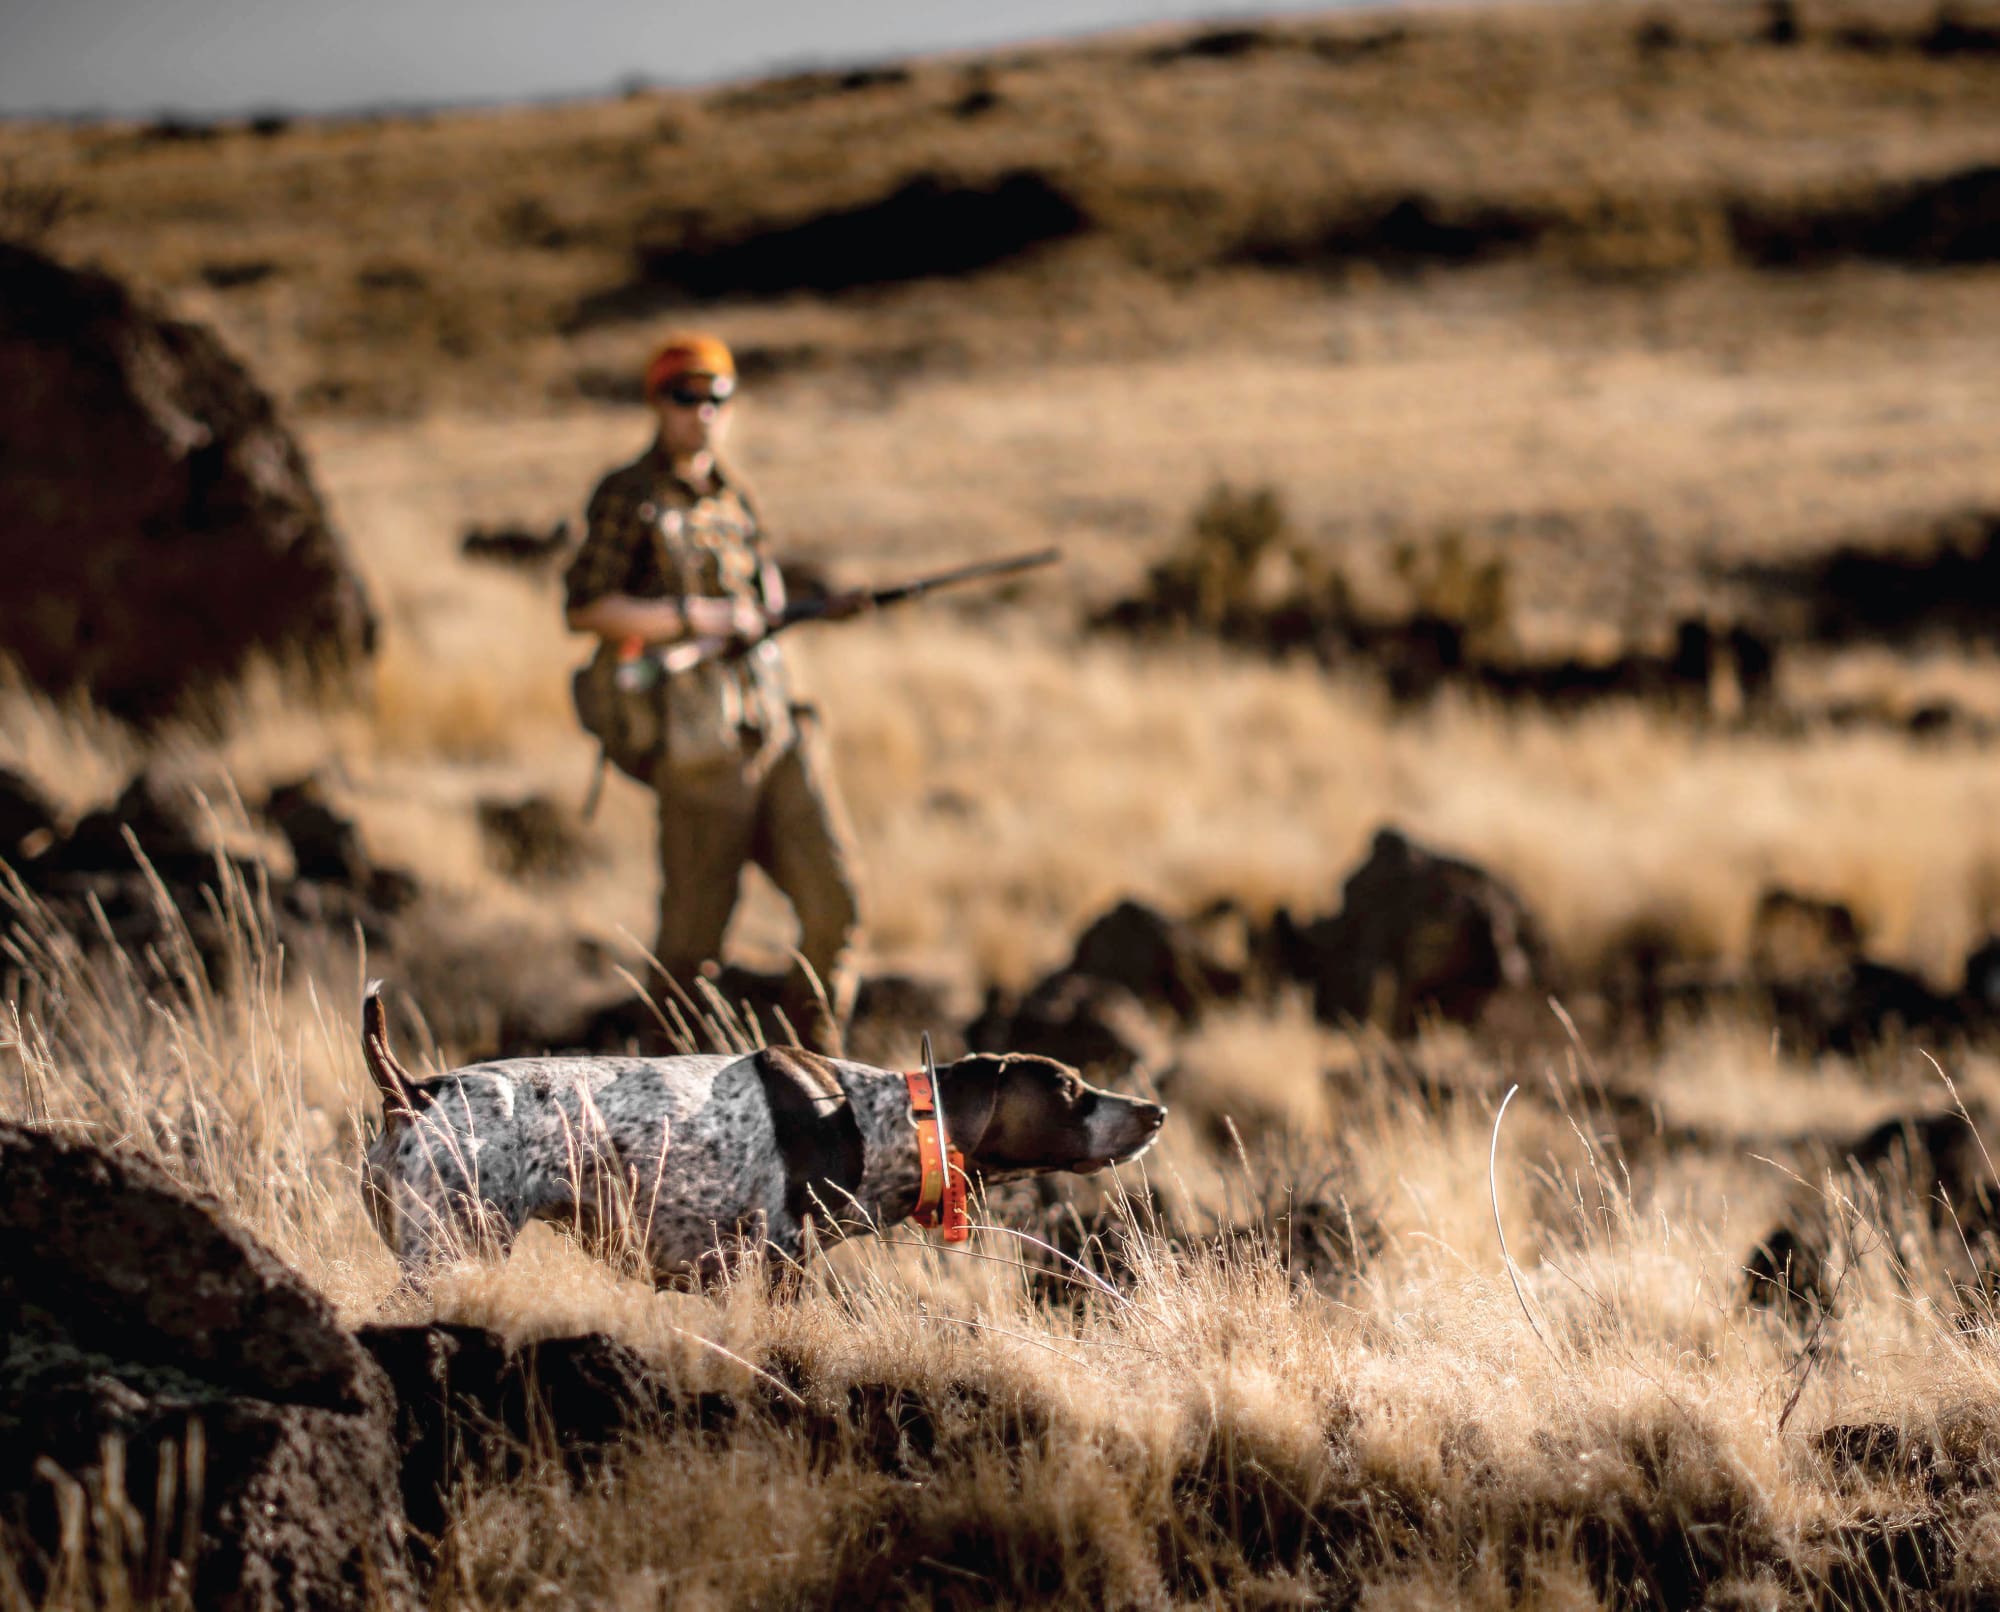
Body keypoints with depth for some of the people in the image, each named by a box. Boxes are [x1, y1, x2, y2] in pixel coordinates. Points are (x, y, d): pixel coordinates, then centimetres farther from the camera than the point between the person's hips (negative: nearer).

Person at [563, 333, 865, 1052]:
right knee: (694, 931, 0)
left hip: (776, 723, 6)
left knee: (835, 902, -4)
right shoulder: (629, 497, -2)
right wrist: (698, 617, -12)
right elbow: (585, 609, -10)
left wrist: (823, 609, 7)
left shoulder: (731, 498, 18)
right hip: (701, 741, -6)